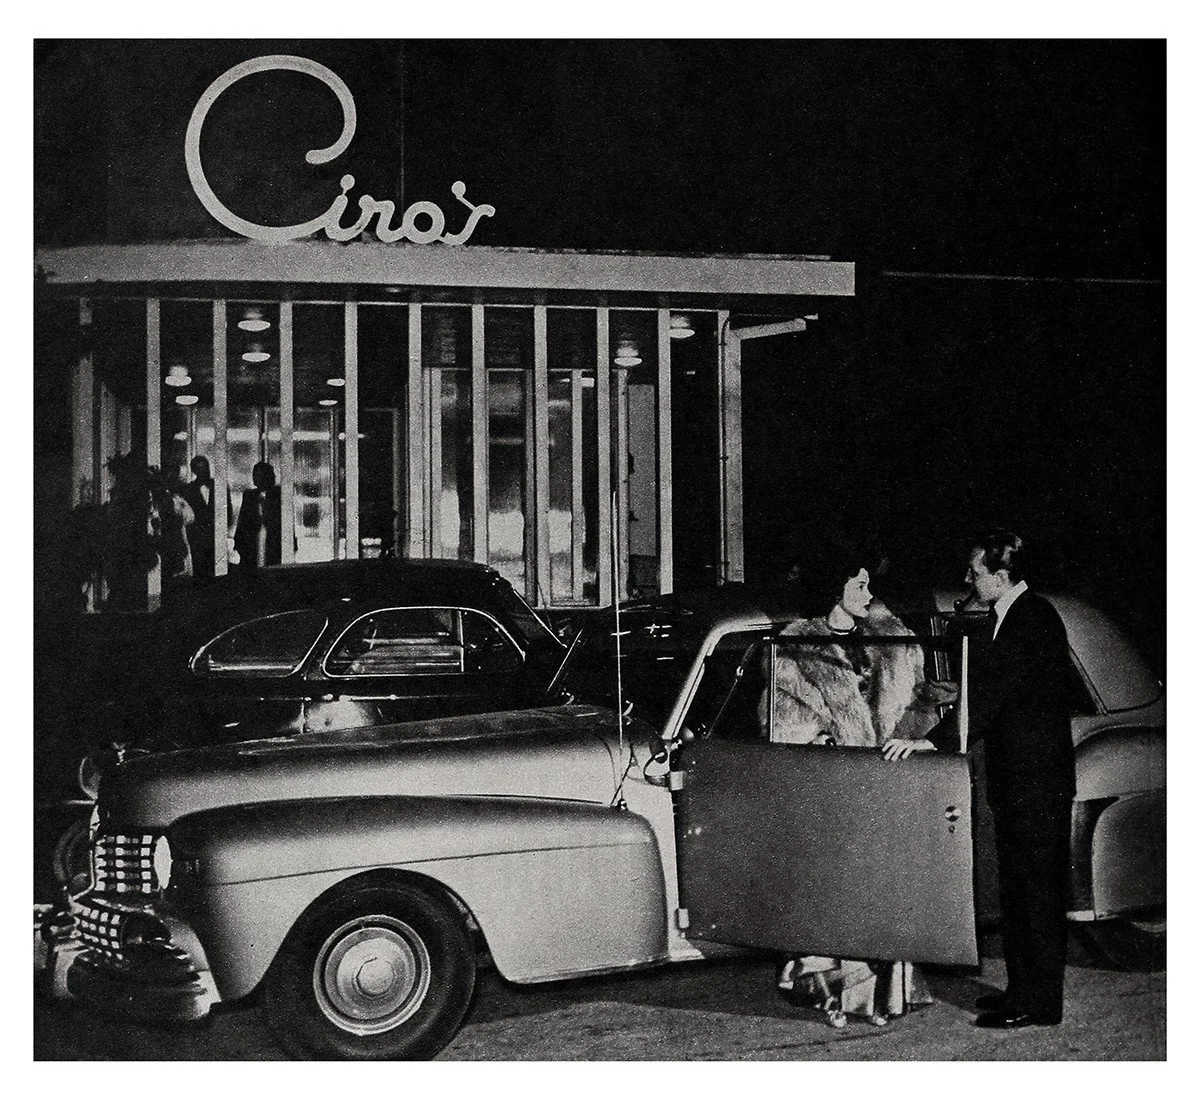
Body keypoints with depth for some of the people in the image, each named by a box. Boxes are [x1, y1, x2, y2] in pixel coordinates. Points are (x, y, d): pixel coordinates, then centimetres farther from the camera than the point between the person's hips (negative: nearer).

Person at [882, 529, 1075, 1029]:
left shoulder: (1035, 619, -17)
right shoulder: (1004, 618, 14)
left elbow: (995, 693, -24)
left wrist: (934, 740, -27)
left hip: (1037, 780, -10)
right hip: (1014, 778, 10)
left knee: (1038, 889, -4)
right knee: (1015, 889, 15)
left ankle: (1039, 1002, 1)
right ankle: (1022, 988, 24)